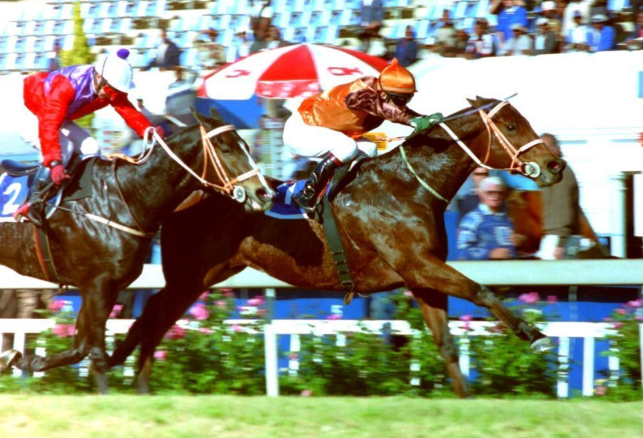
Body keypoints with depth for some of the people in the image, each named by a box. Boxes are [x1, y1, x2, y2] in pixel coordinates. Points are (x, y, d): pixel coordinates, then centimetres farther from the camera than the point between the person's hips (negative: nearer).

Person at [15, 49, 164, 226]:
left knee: (91, 150, -6)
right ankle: (32, 203, -25)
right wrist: (54, 163, -55)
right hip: (34, 119, -8)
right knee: (64, 147, -32)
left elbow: (129, 112, -16)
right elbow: (48, 126, -45)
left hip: (61, 121, 8)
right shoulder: (66, 86, -39)